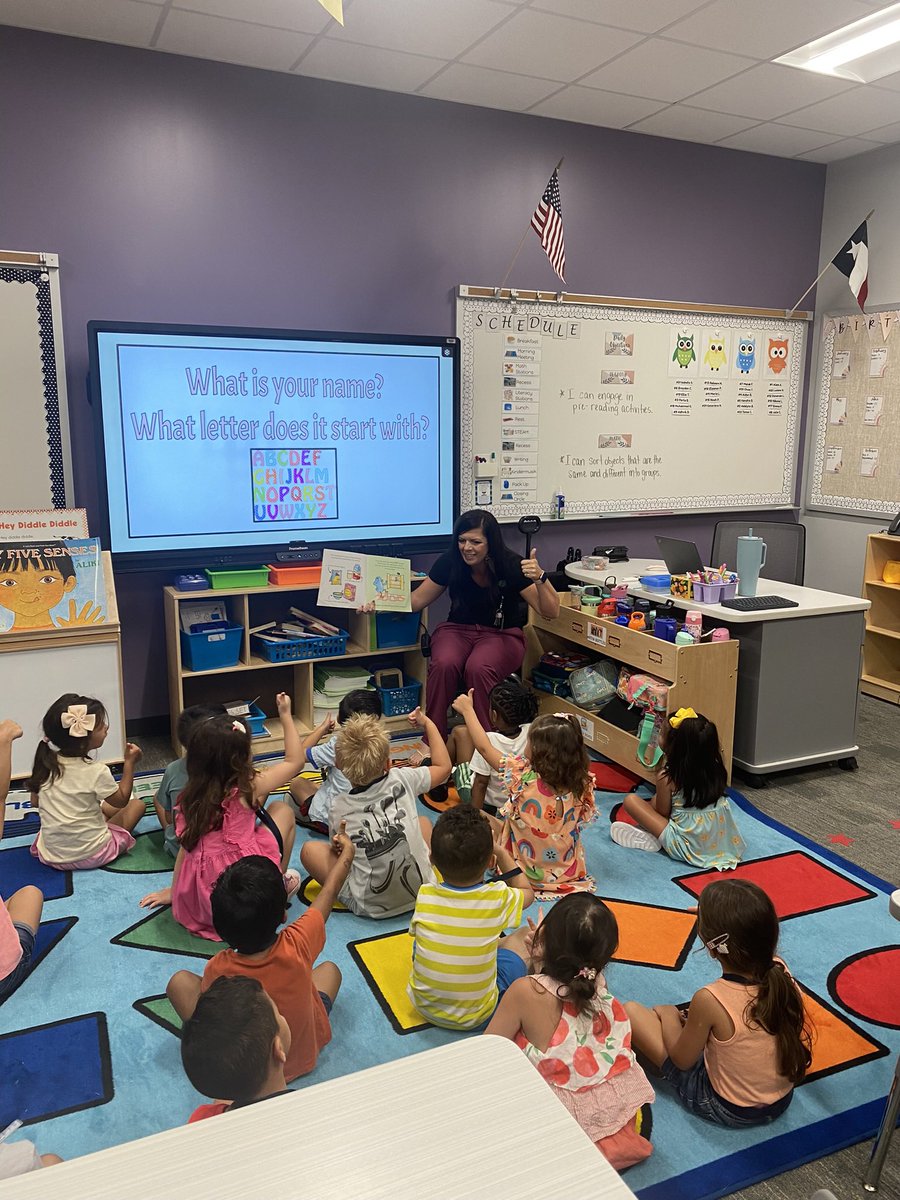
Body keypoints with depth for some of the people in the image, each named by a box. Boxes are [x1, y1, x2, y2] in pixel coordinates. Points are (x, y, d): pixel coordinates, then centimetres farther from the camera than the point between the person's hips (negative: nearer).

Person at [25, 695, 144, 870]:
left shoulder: (45, 764, -7)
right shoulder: (96, 772, -21)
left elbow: (35, 801, 7)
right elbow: (121, 800, -5)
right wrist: (129, 762, -2)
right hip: (91, 855, -5)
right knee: (137, 804, 8)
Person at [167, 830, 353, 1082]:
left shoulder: (217, 969, -31)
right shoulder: (298, 946, -31)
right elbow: (329, 892, -11)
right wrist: (347, 853, 6)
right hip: (304, 1059, 1)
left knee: (179, 981, 7)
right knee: (329, 969, 23)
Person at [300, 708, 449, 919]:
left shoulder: (339, 808, -10)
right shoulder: (402, 779, -9)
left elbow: (338, 851, 6)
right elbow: (444, 766, 10)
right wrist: (427, 723, 18)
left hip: (371, 907, -1)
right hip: (422, 892, 1)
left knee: (309, 849, 10)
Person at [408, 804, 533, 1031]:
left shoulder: (425, 896, -17)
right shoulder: (498, 899, -20)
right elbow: (527, 892, 5)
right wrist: (502, 854, 10)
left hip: (424, 1005, 2)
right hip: (476, 1015, -2)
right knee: (523, 936, 13)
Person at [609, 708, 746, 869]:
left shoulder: (666, 777, -17)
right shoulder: (714, 767, -5)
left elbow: (662, 812, -4)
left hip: (689, 848, -6)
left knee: (630, 800, -2)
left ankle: (652, 838, -2)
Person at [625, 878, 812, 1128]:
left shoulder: (709, 1000, -34)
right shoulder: (780, 971, -21)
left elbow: (682, 1060, -14)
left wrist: (668, 1017, 1)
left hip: (728, 1110, -5)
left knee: (631, 1010, 2)